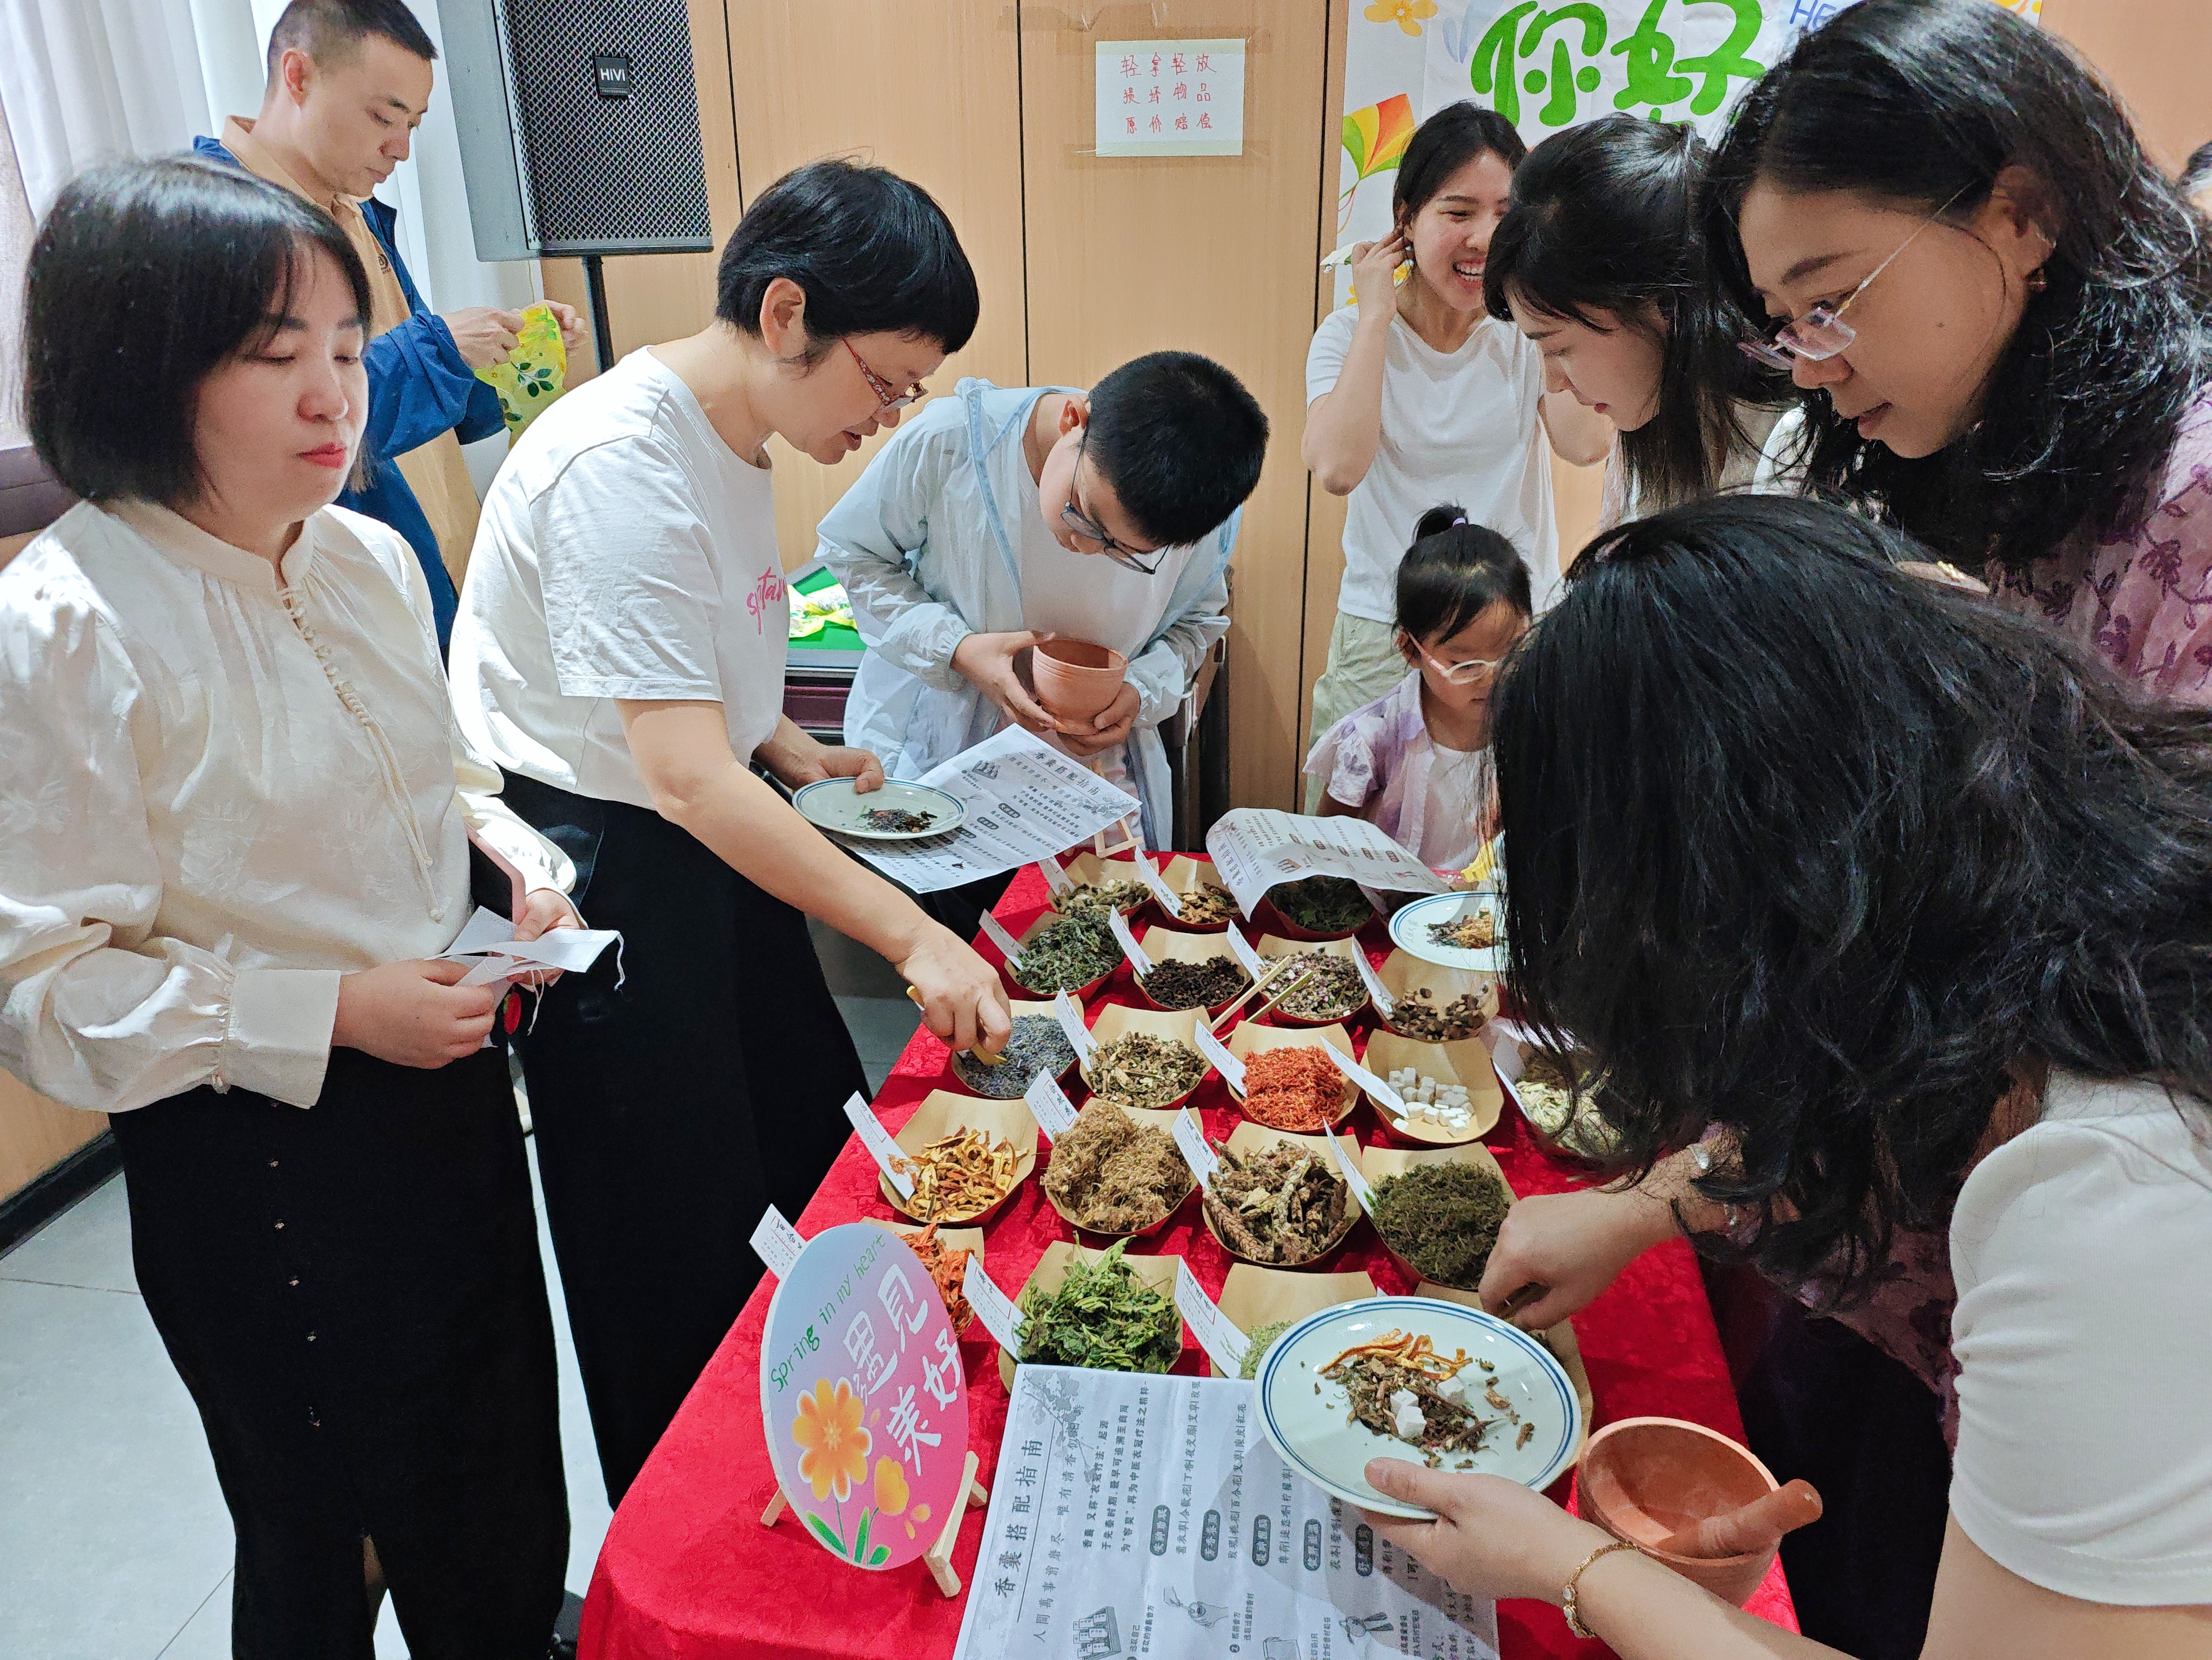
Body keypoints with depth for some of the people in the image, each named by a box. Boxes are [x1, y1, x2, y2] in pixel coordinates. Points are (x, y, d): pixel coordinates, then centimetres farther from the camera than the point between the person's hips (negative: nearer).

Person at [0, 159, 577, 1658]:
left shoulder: (369, 559, 1)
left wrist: (505, 835, -3)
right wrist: (332, 1013, -23)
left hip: (451, 1082, 7)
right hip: (259, 1162, -6)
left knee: (508, 1497, 25)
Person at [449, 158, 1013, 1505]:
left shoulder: (735, 441, 6)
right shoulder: (621, 464, -26)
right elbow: (686, 777, -31)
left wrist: (793, 752, 4)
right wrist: (914, 937, -31)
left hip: (709, 841, 9)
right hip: (599, 875, -9)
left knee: (824, 1153, 17)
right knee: (677, 1249, 5)